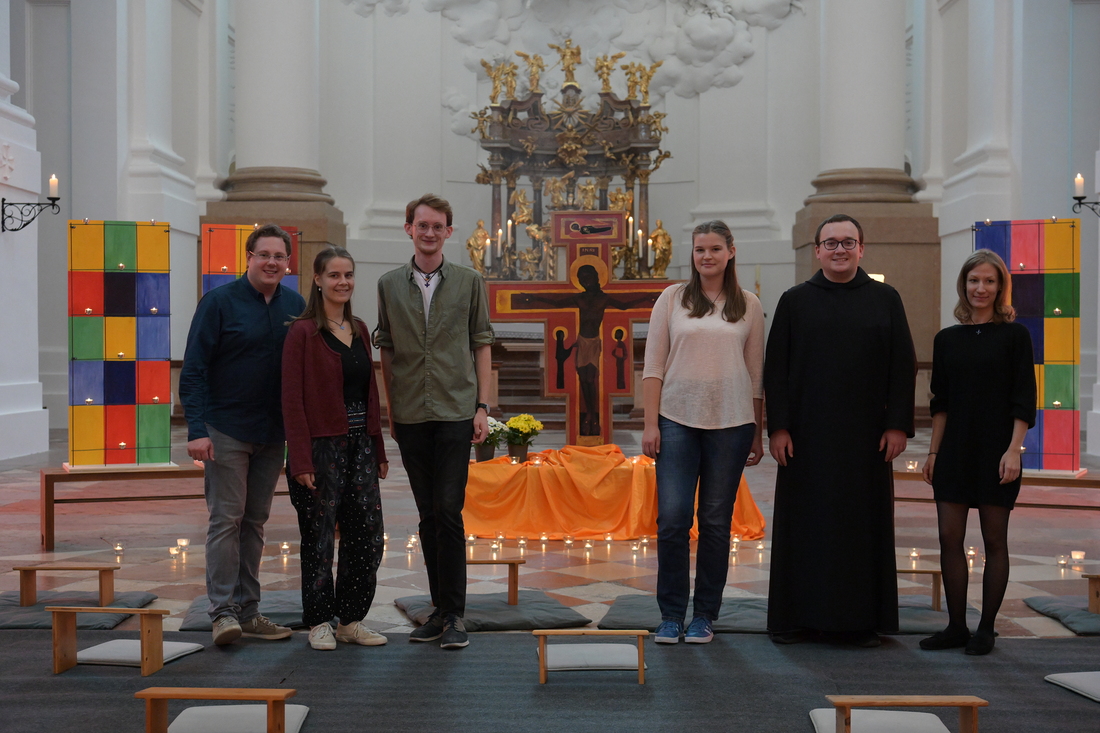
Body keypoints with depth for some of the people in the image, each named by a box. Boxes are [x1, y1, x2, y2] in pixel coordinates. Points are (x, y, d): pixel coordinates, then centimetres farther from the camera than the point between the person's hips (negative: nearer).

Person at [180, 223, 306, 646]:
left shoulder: (294, 306, 6)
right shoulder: (220, 302, -6)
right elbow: (193, 370, -8)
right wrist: (197, 429, -17)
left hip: (273, 432, 5)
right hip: (226, 430, -5)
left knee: (255, 521, 10)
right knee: (226, 519, -5)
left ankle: (247, 611, 16)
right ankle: (223, 612, -1)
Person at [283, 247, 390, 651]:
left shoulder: (359, 330, 12)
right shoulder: (303, 332, -7)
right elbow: (292, 400, -11)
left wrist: (379, 451, 13)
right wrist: (300, 460, -17)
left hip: (360, 447, 6)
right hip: (322, 447, -6)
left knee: (367, 536, 6)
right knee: (319, 538, 2)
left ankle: (351, 620, 18)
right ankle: (319, 623, 14)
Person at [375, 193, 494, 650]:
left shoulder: (469, 283, 5)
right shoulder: (389, 286, 9)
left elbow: (481, 345, 6)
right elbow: (386, 351, 12)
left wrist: (482, 407, -1)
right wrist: (390, 410, 8)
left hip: (455, 412, -2)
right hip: (410, 417, 3)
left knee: (448, 511, -9)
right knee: (428, 515, 7)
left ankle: (454, 615, -3)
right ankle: (440, 608, 15)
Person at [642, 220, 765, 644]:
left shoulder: (748, 305, 9)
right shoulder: (672, 299, 6)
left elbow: (756, 374, 11)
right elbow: (654, 366, 4)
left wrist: (758, 433, 9)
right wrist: (650, 424, -3)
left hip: (731, 422, 1)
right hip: (677, 419, 0)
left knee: (716, 520, 4)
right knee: (672, 517, -6)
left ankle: (705, 616, 14)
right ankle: (671, 615, 5)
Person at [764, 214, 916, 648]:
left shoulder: (885, 300, 6)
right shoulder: (795, 301, 5)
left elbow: (903, 367, 4)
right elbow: (775, 368, 2)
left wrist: (898, 425, -5)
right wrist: (777, 427, -6)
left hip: (865, 434, 0)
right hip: (806, 434, 0)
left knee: (863, 524, 3)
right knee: (803, 524, 3)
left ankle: (861, 619, 11)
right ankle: (797, 616, 11)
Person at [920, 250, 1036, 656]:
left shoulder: (1014, 336, -2)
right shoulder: (947, 339, 9)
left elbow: (1024, 400, -5)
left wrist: (1013, 450, -13)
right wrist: (933, 451, 8)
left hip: (996, 452, -4)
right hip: (955, 451, 4)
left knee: (994, 541, 3)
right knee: (949, 538, 2)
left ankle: (986, 629, 11)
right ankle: (956, 626, 11)